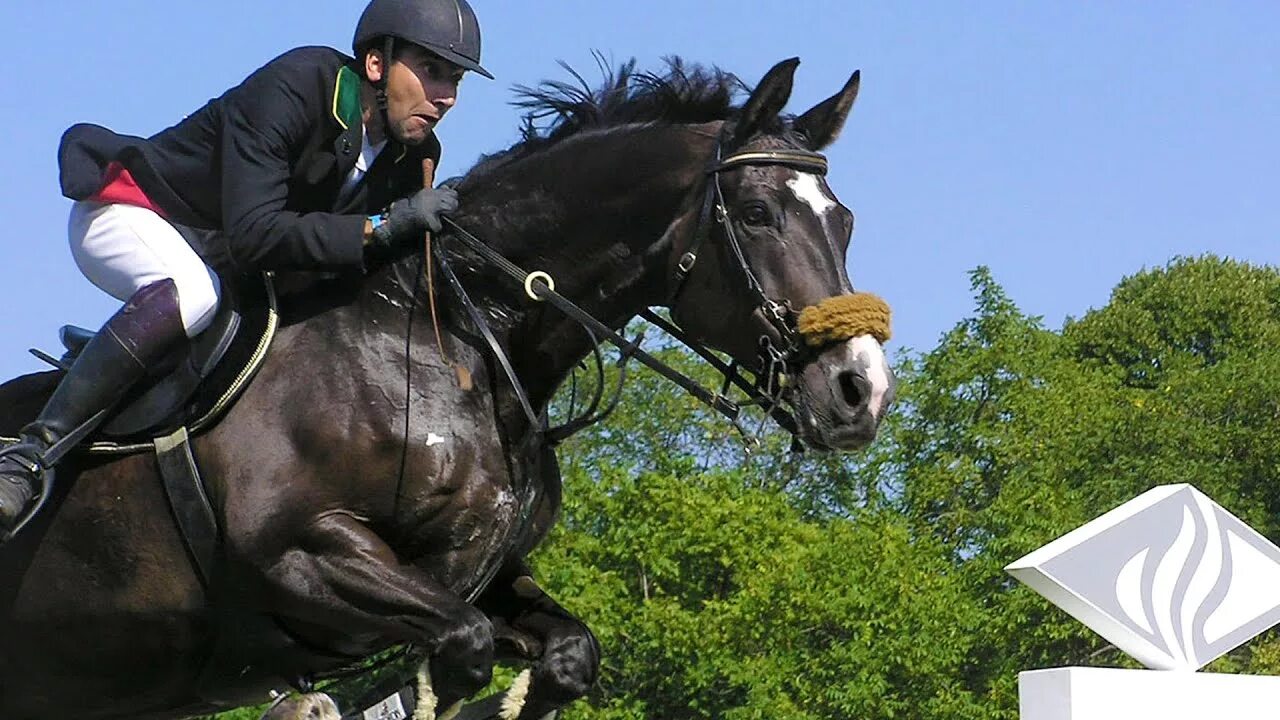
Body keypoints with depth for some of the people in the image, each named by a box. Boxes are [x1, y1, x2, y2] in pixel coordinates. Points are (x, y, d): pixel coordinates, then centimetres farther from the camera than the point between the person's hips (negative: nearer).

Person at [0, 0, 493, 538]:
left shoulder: (413, 155, -7)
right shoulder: (294, 88, -29)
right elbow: (251, 236, -39)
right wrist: (384, 226, -41)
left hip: (216, 258, 9)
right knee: (192, 292, -37)